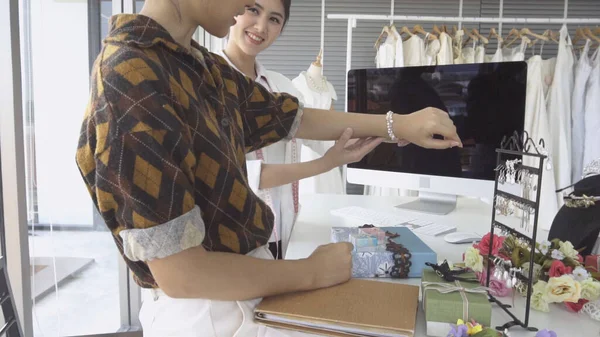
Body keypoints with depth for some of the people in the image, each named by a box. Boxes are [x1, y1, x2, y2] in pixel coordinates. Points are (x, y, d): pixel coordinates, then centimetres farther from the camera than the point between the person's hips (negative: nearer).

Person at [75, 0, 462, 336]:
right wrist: (313, 272, -15)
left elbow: (295, 119, 14)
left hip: (242, 284, 8)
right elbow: (178, 271, -27)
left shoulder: (204, 66, 2)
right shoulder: (132, 83, -27)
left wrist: (399, 125, 9)